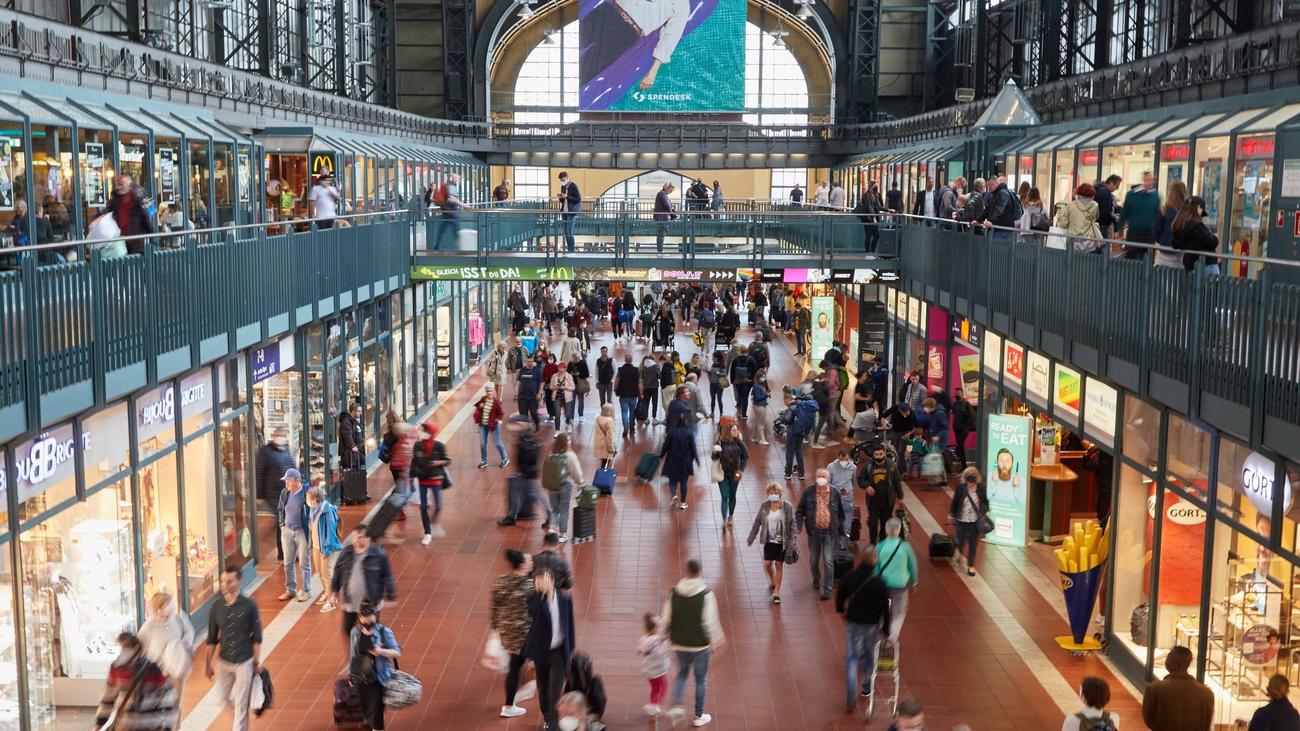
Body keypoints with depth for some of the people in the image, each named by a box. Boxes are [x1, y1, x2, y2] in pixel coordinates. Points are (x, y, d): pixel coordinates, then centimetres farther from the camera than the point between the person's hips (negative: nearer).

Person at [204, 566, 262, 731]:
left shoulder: (249, 606, -13)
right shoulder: (216, 607, -5)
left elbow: (257, 637, -6)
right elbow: (212, 639, 3)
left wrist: (257, 662, -4)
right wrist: (208, 664, 5)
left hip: (244, 662, -4)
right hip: (223, 661, 4)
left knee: (241, 703, 1)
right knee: (224, 696, 17)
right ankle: (241, 718, 46)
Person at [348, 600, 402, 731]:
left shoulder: (384, 632, -12)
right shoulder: (355, 632, -1)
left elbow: (398, 652, -12)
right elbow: (352, 655, 9)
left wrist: (382, 651, -30)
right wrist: (351, 675, 12)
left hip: (379, 677, -3)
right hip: (361, 677, 3)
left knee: (376, 707, -8)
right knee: (365, 707, 11)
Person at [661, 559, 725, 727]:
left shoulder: (674, 592, -7)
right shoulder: (706, 594, -17)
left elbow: (666, 619, -2)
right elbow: (710, 622, -19)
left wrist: (668, 637, 14)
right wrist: (716, 641, -4)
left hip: (680, 644, 3)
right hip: (700, 644, -3)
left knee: (682, 674, 25)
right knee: (701, 680, 14)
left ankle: (676, 705, 9)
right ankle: (699, 716, 23)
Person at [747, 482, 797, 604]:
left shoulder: (787, 506, -9)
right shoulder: (764, 506, -2)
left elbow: (793, 524, -5)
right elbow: (757, 523, 6)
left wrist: (793, 540, -12)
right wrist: (751, 538, 8)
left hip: (782, 541, -2)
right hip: (769, 540, 2)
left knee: (779, 565, 4)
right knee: (767, 563, 0)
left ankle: (776, 591, 17)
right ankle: (772, 582, 32)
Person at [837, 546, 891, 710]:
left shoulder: (848, 577, -10)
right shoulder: (879, 582, -16)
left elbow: (840, 596, 5)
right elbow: (885, 606, -10)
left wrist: (840, 609, 25)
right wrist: (886, 627, 3)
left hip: (853, 621, 1)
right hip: (872, 623, -1)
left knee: (852, 658, 3)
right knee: (870, 654, 22)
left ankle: (851, 698, -4)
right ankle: (866, 687, 36)